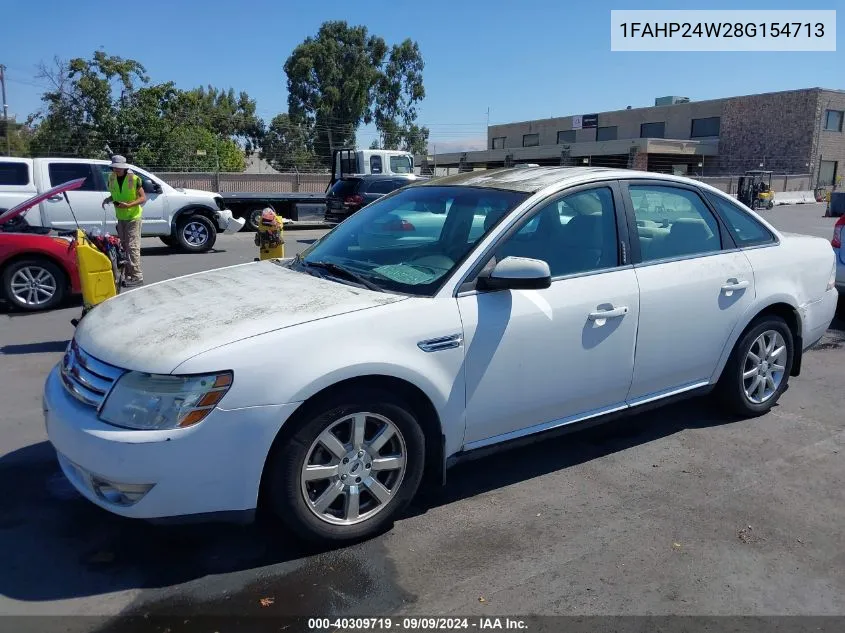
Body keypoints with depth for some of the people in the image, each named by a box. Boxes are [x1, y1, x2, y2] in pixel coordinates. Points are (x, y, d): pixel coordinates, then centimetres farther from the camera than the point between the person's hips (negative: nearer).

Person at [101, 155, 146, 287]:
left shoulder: (134, 179, -12)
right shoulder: (112, 178, 6)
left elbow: (143, 198, -12)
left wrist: (128, 205, -25)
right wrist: (108, 199, -3)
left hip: (133, 217, -6)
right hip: (120, 217, 6)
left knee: (132, 246, -11)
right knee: (124, 246, 9)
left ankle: (137, 276, -10)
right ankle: (129, 274, 16)